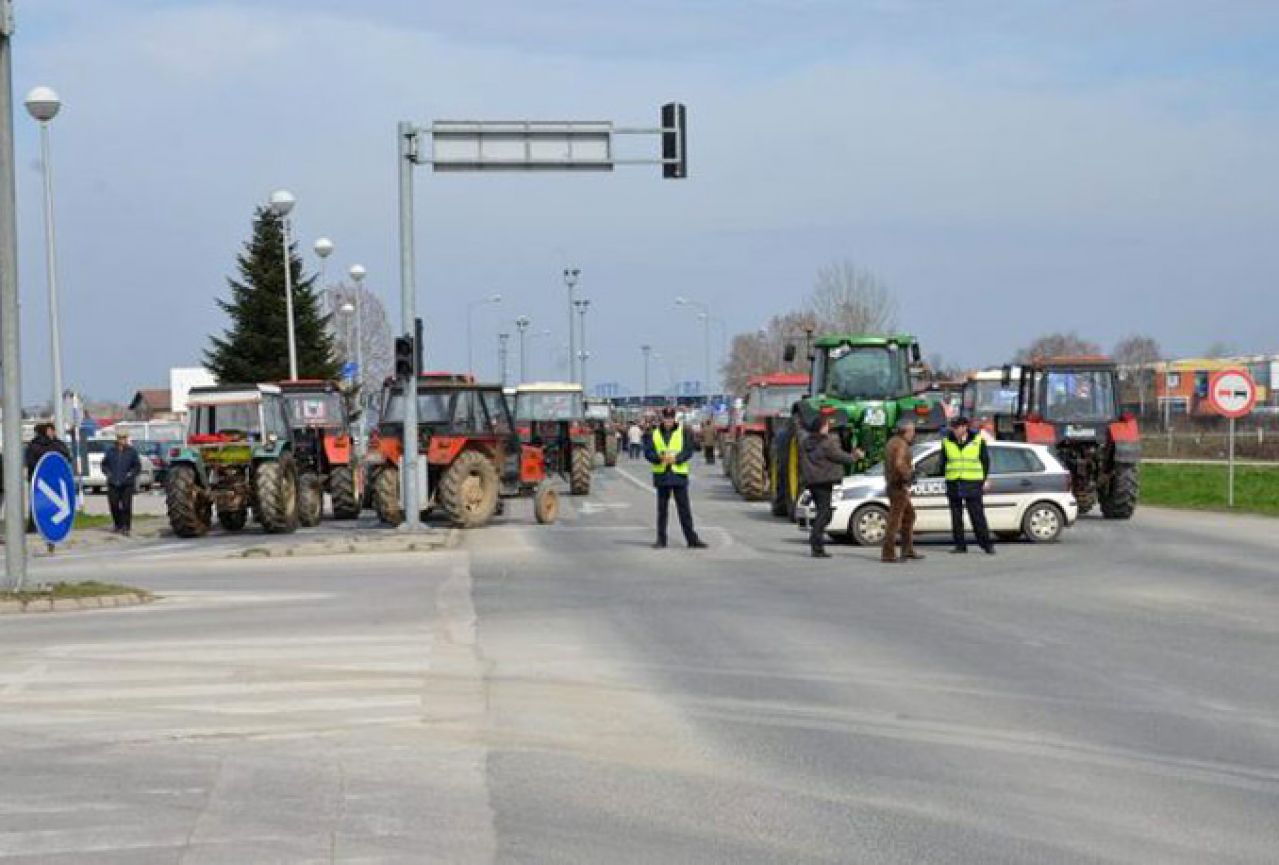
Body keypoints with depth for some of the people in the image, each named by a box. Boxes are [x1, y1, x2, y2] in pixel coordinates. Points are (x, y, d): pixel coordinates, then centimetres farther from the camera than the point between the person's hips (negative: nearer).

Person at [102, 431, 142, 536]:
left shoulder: (132, 452, 4)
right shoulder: (111, 452, 11)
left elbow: (138, 466, 6)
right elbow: (104, 464, 20)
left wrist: (131, 474, -9)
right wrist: (108, 473, 3)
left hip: (127, 484, -2)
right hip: (113, 484, 2)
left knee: (126, 506, -7)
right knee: (114, 505, 3)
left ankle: (126, 527, -4)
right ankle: (118, 525, 18)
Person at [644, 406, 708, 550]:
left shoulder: (683, 432, 2)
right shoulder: (654, 434, 7)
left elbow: (688, 451, -5)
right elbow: (648, 452, 0)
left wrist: (676, 458, -22)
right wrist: (660, 458, -19)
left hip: (679, 474, -2)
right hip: (661, 475, 2)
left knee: (684, 508, -2)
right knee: (662, 509, 7)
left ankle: (692, 539, 0)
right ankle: (661, 539, 13)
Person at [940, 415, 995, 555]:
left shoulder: (978, 440, 1)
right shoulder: (947, 442, 6)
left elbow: (985, 460, 8)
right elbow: (943, 462, 15)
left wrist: (984, 479, 5)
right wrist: (946, 476, 7)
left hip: (972, 484, -3)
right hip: (953, 484, 3)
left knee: (977, 515, -7)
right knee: (956, 516, 2)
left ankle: (986, 544, -3)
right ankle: (960, 545, 8)